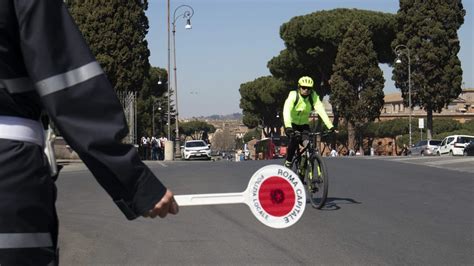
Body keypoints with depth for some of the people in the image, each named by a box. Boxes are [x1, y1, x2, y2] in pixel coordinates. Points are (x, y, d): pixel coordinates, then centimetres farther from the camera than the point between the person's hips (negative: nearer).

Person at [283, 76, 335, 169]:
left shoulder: (314, 97, -17)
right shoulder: (293, 95, -24)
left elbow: (321, 111, -27)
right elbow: (286, 110, -37)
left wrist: (330, 126, -39)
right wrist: (288, 127, -53)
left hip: (304, 124, 3)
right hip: (292, 123, -3)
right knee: (294, 139, -31)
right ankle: (288, 161, -13)